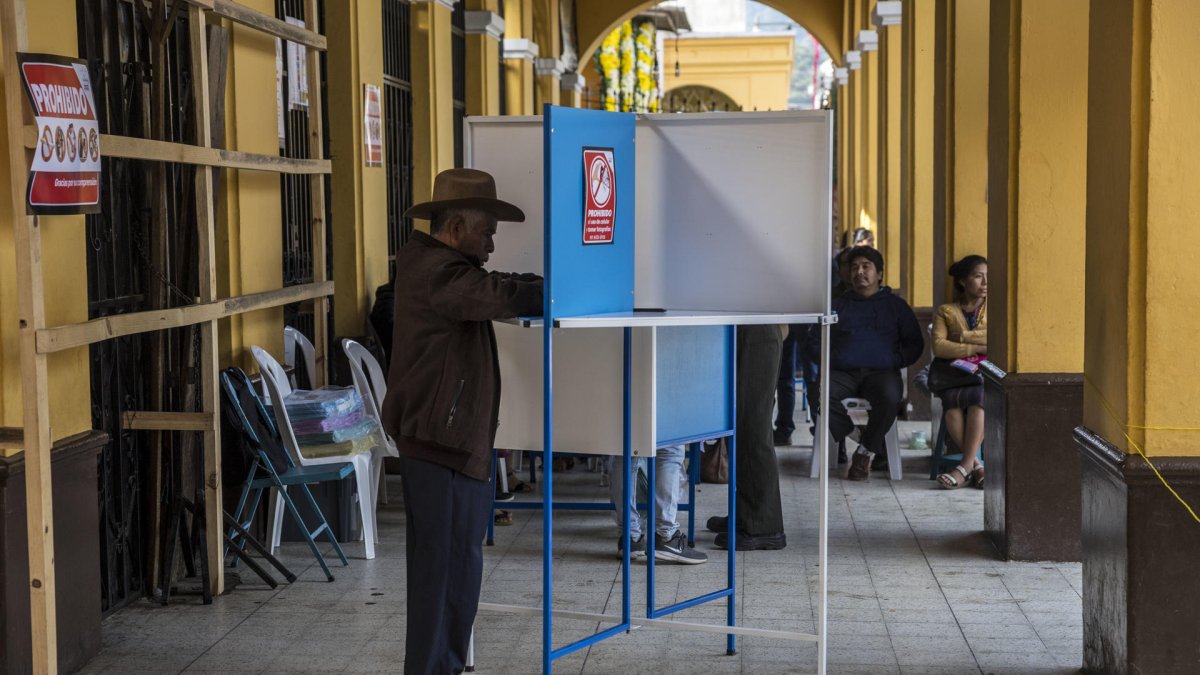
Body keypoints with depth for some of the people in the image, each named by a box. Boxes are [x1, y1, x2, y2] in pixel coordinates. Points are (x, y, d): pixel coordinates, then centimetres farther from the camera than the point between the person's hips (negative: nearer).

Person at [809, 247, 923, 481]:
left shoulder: (895, 305, 21)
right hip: (843, 373, 1)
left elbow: (915, 344, 17)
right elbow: (815, 344, 19)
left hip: (881, 372, -1)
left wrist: (896, 361, -3)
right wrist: (830, 359, -3)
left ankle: (865, 452, -18)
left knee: (889, 396, -38)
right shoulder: (837, 306, 24)